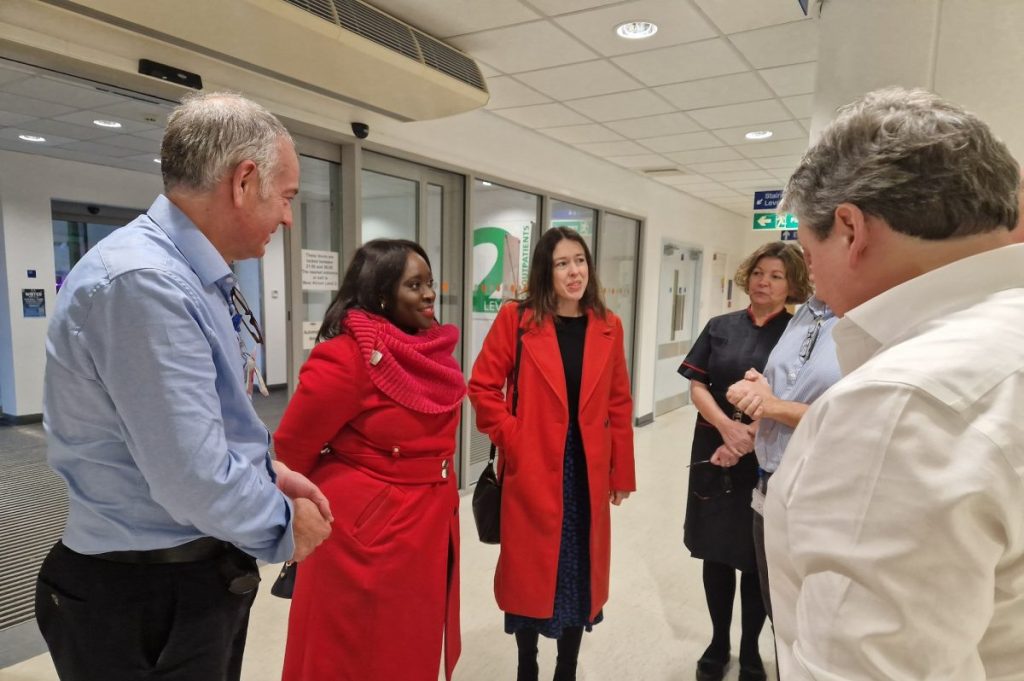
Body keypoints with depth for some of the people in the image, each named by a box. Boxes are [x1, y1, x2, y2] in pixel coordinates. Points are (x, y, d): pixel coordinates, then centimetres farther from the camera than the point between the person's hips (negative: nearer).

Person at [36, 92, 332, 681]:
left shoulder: (194, 277, 4)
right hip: (148, 601, -9)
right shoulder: (144, 281, -27)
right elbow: (194, 481, -30)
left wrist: (268, 472, 2)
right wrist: (283, 527, -12)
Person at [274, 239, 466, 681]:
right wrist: (335, 498, 4)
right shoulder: (348, 355, -21)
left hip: (430, 525, 7)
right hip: (367, 530, -7)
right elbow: (291, 447, -12)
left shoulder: (430, 350, 2)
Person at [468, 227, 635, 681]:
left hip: (587, 473, 3)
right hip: (532, 470, -3)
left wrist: (621, 471, 6)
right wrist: (510, 439, -11)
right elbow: (482, 387, -5)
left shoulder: (608, 327, 3)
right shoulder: (516, 319, -7)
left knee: (581, 570, 14)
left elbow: (619, 404, 6)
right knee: (529, 570, 10)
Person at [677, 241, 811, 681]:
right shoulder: (720, 327, 5)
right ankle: (718, 642, 33)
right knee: (716, 554, 12)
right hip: (715, 456, 2)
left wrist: (751, 437, -17)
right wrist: (726, 426, -17)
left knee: (757, 561, 12)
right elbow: (697, 386, 0)